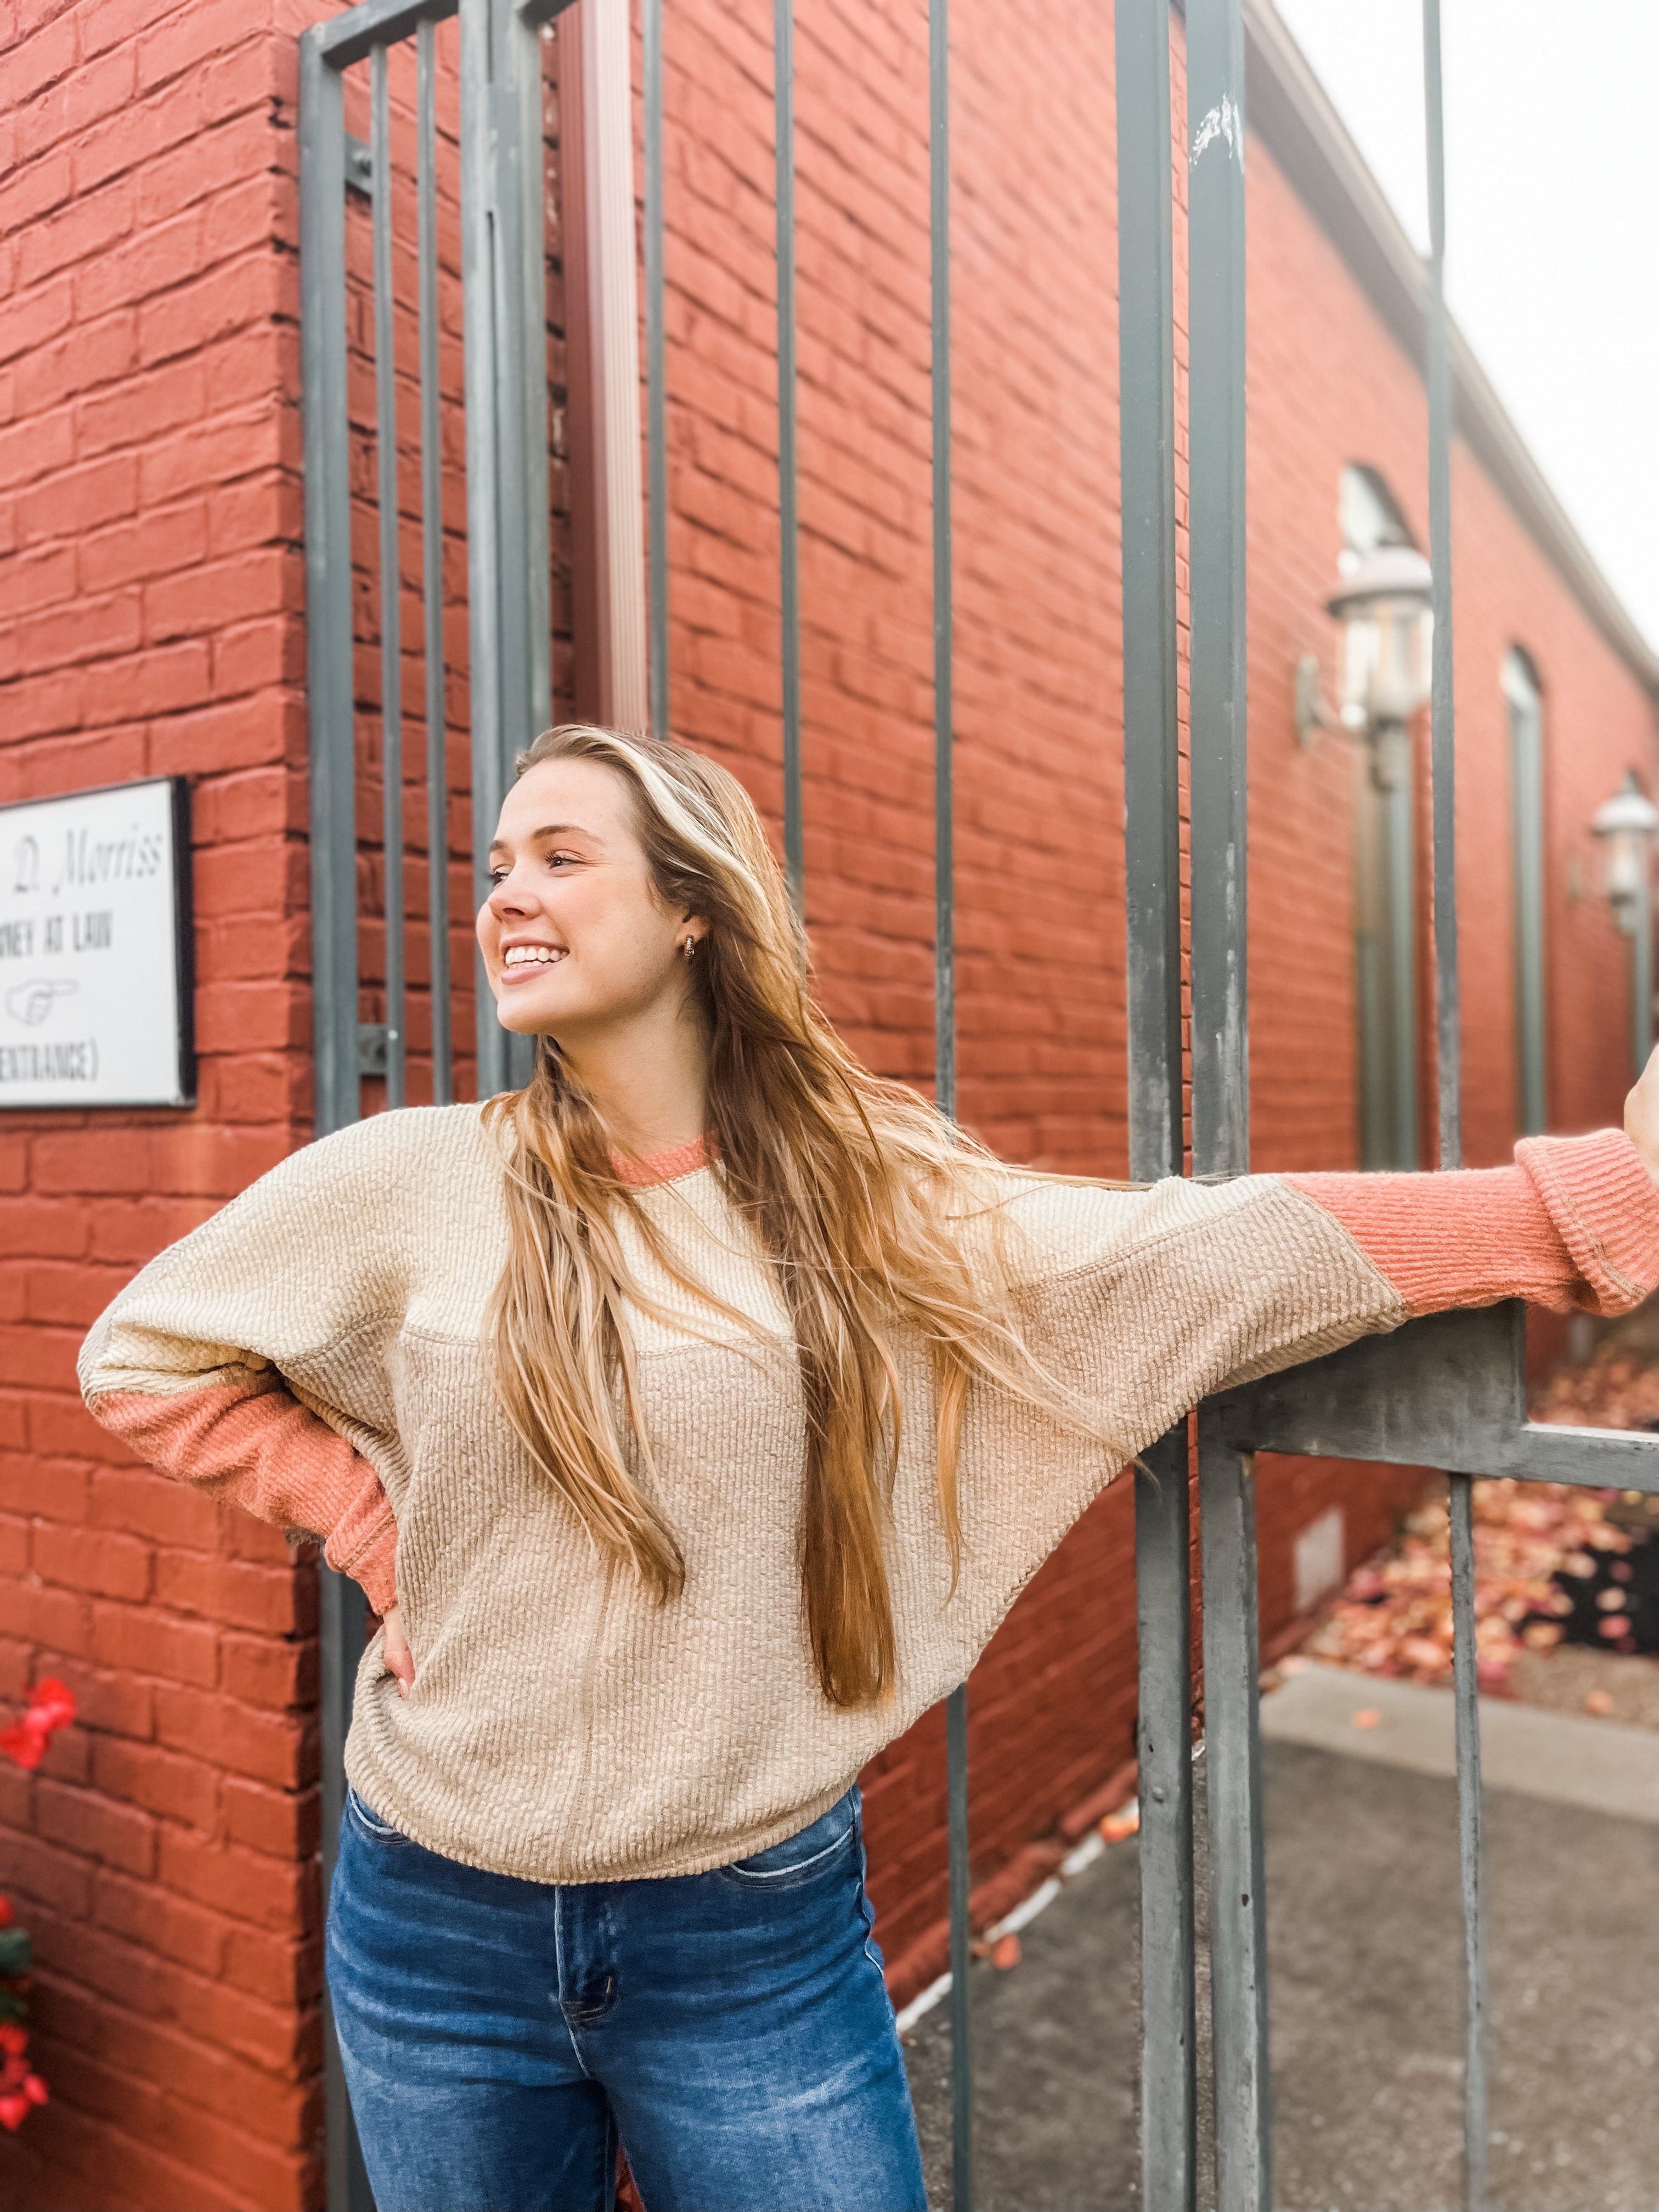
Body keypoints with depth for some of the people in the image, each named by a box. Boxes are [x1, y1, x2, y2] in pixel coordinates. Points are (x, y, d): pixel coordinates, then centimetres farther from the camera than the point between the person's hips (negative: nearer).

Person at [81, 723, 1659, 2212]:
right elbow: (143, 1361, 5)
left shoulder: (871, 1200, -8)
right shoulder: (412, 1181, -7)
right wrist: (373, 1526, -4)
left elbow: (1215, 1251, -13)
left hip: (757, 1936, -1)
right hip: (444, 1927, 2)